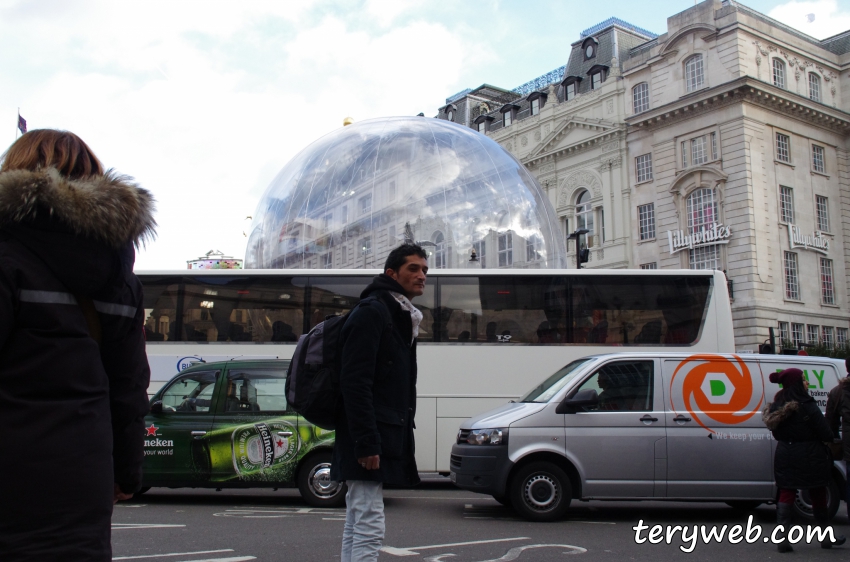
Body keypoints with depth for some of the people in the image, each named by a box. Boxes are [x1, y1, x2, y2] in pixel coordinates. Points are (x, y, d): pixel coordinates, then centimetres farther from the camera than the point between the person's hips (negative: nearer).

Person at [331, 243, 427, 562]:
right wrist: (366, 442, -24)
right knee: (369, 527, -9)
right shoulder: (372, 312, -11)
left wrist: (401, 436, 17)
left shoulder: (401, 317, 19)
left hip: (384, 435, 10)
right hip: (369, 439, -10)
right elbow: (354, 382, -20)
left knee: (357, 525, 14)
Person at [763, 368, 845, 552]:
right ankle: (827, 537, 27)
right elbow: (826, 434, -13)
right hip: (809, 458, -4)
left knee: (786, 496, 5)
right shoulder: (807, 406, -16)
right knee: (818, 497, 13)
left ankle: (783, 539, -2)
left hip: (785, 456, 4)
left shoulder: (777, 406, 3)